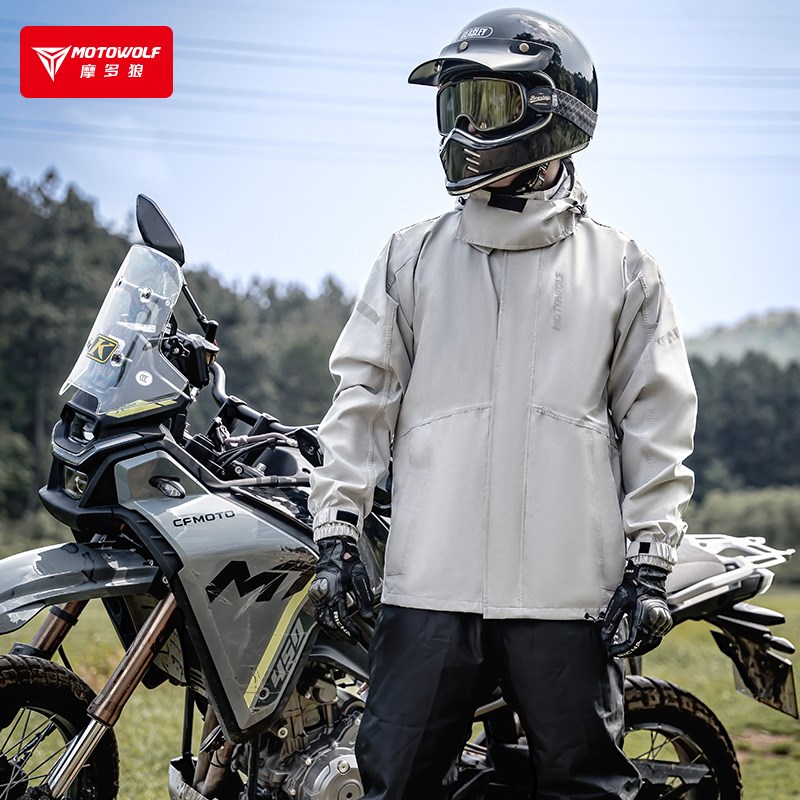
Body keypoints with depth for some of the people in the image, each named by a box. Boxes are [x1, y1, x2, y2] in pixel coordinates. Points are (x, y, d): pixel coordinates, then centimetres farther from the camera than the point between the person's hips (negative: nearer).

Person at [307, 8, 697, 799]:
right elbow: (364, 396, 8)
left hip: (570, 591, -1)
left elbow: (656, 422, 5)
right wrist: (336, 533, 2)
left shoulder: (622, 267, 6)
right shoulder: (412, 256, 10)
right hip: (430, 586, 2)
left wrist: (649, 564, 0)